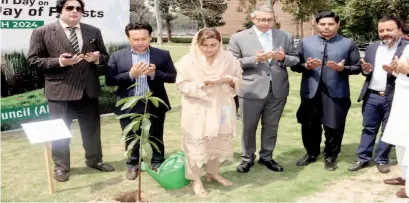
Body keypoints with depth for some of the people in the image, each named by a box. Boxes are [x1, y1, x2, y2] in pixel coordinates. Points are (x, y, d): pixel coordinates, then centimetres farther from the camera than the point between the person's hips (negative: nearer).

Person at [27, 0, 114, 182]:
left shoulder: (94, 32, 8)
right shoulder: (42, 32, -4)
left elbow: (105, 56, 14)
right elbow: (32, 60, -6)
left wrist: (97, 59, -11)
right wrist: (59, 61, -20)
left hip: (88, 90, 3)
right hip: (60, 91, -3)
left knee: (92, 129, 15)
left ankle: (95, 160, 35)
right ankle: (61, 166, 27)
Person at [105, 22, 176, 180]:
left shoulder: (163, 55, -2)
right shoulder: (117, 56, -2)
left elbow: (173, 77, -2)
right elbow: (109, 80, -5)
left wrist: (154, 73, -19)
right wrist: (130, 74, -19)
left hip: (155, 105, 0)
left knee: (155, 138, 13)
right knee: (131, 139, 15)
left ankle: (157, 164, 32)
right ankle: (133, 164, 35)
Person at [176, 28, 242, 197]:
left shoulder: (229, 59, -3)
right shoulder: (188, 61, -11)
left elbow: (239, 81, 4)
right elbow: (182, 85, -12)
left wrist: (229, 80, -19)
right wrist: (203, 83, -24)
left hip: (221, 108, 4)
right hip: (197, 110, -3)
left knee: (219, 141, 15)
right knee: (196, 143, 2)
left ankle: (213, 172, 36)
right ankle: (195, 179, 18)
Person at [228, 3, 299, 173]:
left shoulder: (285, 37, 6)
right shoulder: (238, 38, -3)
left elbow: (295, 59, 8)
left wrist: (283, 58, -14)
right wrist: (255, 59, -18)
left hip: (277, 91, 3)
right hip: (251, 91, -2)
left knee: (271, 127, 15)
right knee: (249, 127, 10)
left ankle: (266, 157, 32)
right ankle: (247, 158, 27)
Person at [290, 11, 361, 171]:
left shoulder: (348, 44, 3)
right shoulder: (305, 42, 6)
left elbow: (357, 67, 2)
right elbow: (294, 65, 4)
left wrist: (343, 68, -16)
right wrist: (306, 66, -16)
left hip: (336, 93, -1)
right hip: (311, 92, 2)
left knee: (334, 127, 7)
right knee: (309, 126, 12)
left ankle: (330, 157, 28)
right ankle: (311, 154, 34)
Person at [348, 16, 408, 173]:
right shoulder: (372, 48, 10)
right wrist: (366, 70, -8)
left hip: (393, 97, -3)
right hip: (372, 96, 4)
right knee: (369, 129, 12)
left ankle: (381, 160, 23)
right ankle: (363, 159, 21)